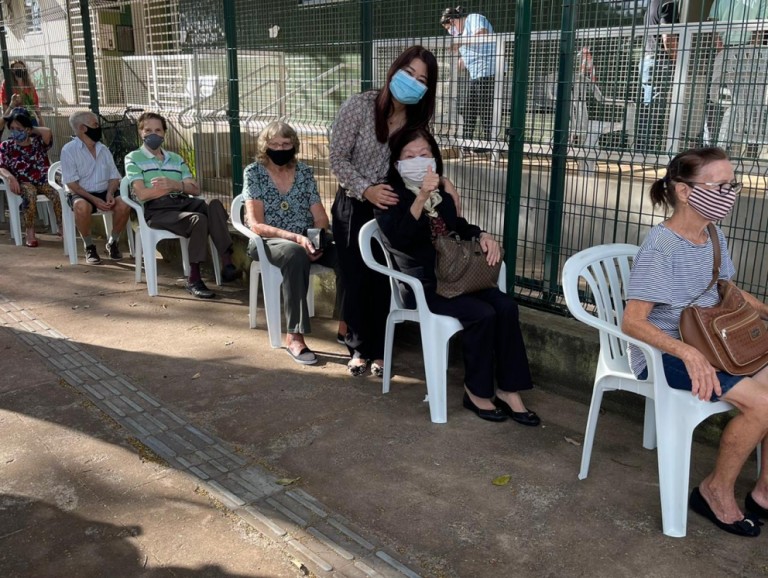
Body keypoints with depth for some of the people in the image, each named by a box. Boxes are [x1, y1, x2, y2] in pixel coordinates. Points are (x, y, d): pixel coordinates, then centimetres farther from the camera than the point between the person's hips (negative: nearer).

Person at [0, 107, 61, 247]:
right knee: (30, 192, -36)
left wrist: (32, 130, 2)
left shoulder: (38, 142, 6)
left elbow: (47, 132, -16)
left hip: (43, 181, 1)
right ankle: (30, 231, -28)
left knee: (57, 193, -32)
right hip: (23, 183, -1)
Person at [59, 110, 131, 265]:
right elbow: (71, 183, -11)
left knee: (124, 205, -27)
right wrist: (94, 199, -22)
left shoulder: (103, 149, 12)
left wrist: (110, 193, -11)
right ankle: (89, 246, -13)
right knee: (82, 207, -38)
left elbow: (114, 177, 11)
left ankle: (112, 243, -1)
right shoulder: (69, 150, -5)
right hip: (81, 193, -4)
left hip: (105, 191, 4)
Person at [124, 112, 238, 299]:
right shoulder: (133, 159, 12)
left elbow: (195, 190, 12)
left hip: (184, 202, 4)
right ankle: (194, 280, -30)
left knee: (214, 204, -30)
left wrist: (175, 185, -10)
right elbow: (142, 194, -4)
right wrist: (179, 186, -1)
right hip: (157, 209, -4)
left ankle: (227, 262, -36)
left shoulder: (176, 159, 26)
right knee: (198, 219, -34)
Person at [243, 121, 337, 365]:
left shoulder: (304, 171, 7)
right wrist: (296, 237, -26)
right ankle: (294, 336, -35)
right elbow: (256, 225, -13)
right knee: (296, 255, -39)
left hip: (306, 239, 4)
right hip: (268, 242, -4)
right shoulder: (254, 172, -3)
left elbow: (320, 217, 5)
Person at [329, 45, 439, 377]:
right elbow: (338, 158, -14)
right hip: (354, 206, -2)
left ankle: (379, 350, 22)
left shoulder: (419, 119, -4)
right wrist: (366, 189, -26)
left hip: (392, 208, 2)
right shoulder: (359, 106, -16)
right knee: (356, 279, 5)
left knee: (384, 281, 5)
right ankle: (358, 349, 23)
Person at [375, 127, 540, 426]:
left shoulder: (442, 191, 12)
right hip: (420, 283, -6)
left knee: (506, 306, -16)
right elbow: (398, 239, -25)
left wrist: (483, 236, 5)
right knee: (482, 314, -25)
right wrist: (422, 197, -34)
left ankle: (508, 390, -9)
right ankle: (476, 392, -6)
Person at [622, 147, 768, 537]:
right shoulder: (661, 247, -21)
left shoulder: (713, 235, 4)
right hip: (663, 354, -8)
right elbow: (632, 321, -26)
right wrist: (687, 353, -38)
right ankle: (716, 491, 2)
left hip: (708, 344, 8)